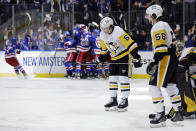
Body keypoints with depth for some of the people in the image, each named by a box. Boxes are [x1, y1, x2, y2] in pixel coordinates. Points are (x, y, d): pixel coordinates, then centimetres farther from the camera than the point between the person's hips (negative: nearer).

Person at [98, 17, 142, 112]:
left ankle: (124, 100, -5)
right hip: (113, 57, 7)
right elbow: (103, 47, 15)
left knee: (123, 78, -10)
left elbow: (130, 43, -29)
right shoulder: (103, 34, -4)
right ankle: (113, 99, 12)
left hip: (123, 55, -7)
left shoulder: (118, 32, -27)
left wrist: (136, 56, -32)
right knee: (112, 78, 5)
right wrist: (102, 57, 20)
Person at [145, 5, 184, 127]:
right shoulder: (165, 25, 19)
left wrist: (154, 62, -26)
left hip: (165, 60, -11)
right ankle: (179, 113, 22)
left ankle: (161, 115, -14)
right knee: (171, 86, 17)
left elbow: (160, 48, -24)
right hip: (172, 58, 11)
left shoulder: (157, 28, -14)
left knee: (154, 86, -10)